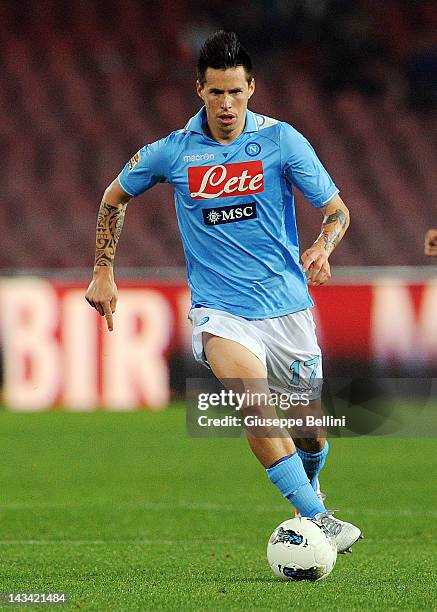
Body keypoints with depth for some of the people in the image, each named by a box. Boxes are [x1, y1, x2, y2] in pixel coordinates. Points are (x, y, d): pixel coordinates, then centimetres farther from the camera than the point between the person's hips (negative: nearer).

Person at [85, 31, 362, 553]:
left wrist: (322, 249, -19)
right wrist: (103, 271, 14)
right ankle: (317, 519, -34)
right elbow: (114, 197, 19)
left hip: (287, 306, 1)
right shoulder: (172, 152, 0)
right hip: (220, 312, -1)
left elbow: (336, 209, 2)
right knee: (252, 397, -30)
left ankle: (308, 487, 44)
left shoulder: (281, 140, -3)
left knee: (309, 432, 9)